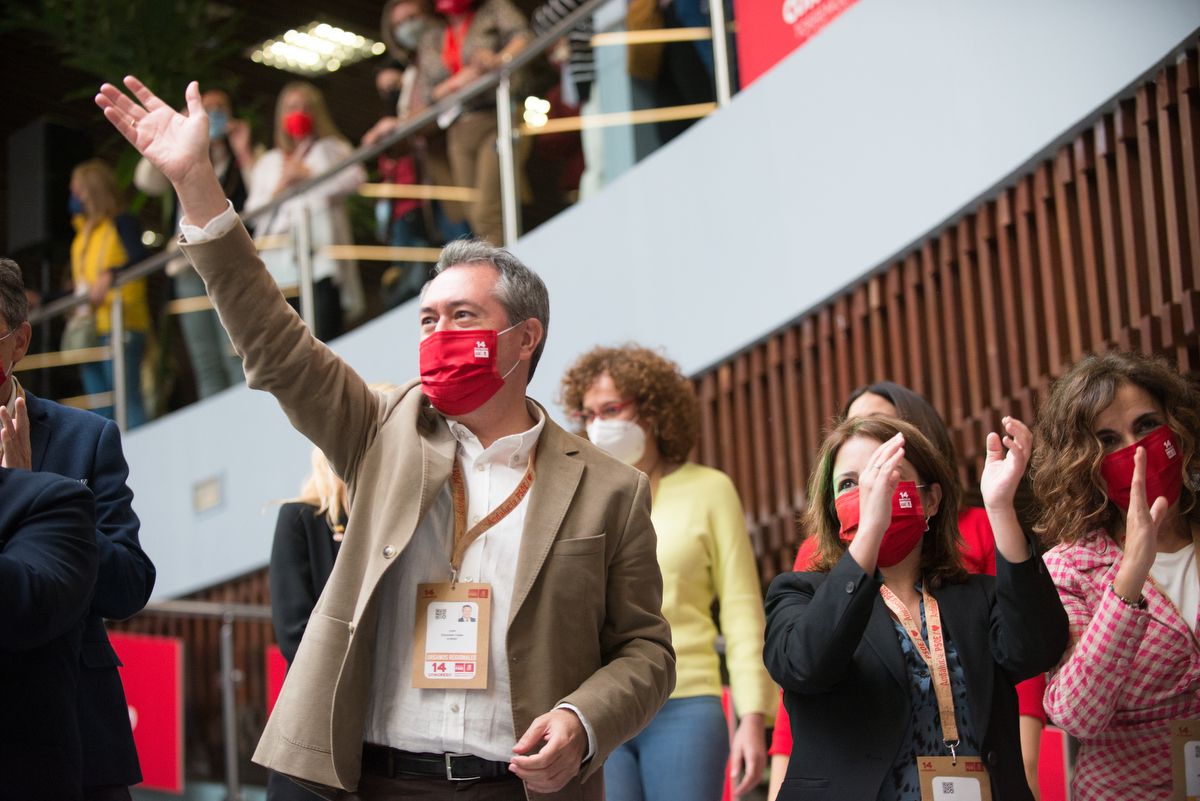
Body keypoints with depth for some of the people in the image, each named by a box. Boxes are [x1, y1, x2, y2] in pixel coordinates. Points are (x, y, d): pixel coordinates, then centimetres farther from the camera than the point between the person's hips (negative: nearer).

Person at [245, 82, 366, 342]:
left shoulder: (331, 149, 18)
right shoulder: (268, 162, 27)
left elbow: (355, 178, -3)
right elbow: (254, 211, 18)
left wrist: (309, 174, -1)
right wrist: (282, 185, 3)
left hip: (321, 255, -3)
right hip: (280, 259, 3)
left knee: (325, 337, -16)